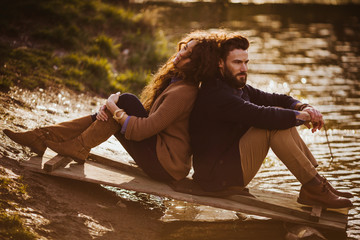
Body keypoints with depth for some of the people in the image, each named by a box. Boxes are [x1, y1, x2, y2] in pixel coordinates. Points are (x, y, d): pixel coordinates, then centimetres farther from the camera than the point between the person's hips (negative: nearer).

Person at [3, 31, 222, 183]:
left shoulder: (183, 92, -24)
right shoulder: (173, 79, 7)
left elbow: (142, 130, -25)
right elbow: (147, 114, 9)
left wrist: (115, 109, -10)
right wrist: (110, 108, -7)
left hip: (168, 166, -9)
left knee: (126, 100, -13)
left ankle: (77, 149, -4)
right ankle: (44, 137, 2)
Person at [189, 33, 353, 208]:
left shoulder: (239, 88, 10)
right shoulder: (215, 95, -21)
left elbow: (278, 99, 8)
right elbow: (260, 115, -30)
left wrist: (304, 107, -13)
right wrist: (302, 116, -20)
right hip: (217, 176, -10)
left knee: (281, 115, 0)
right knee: (273, 124, -21)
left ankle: (316, 182, -4)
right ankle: (313, 188, -17)